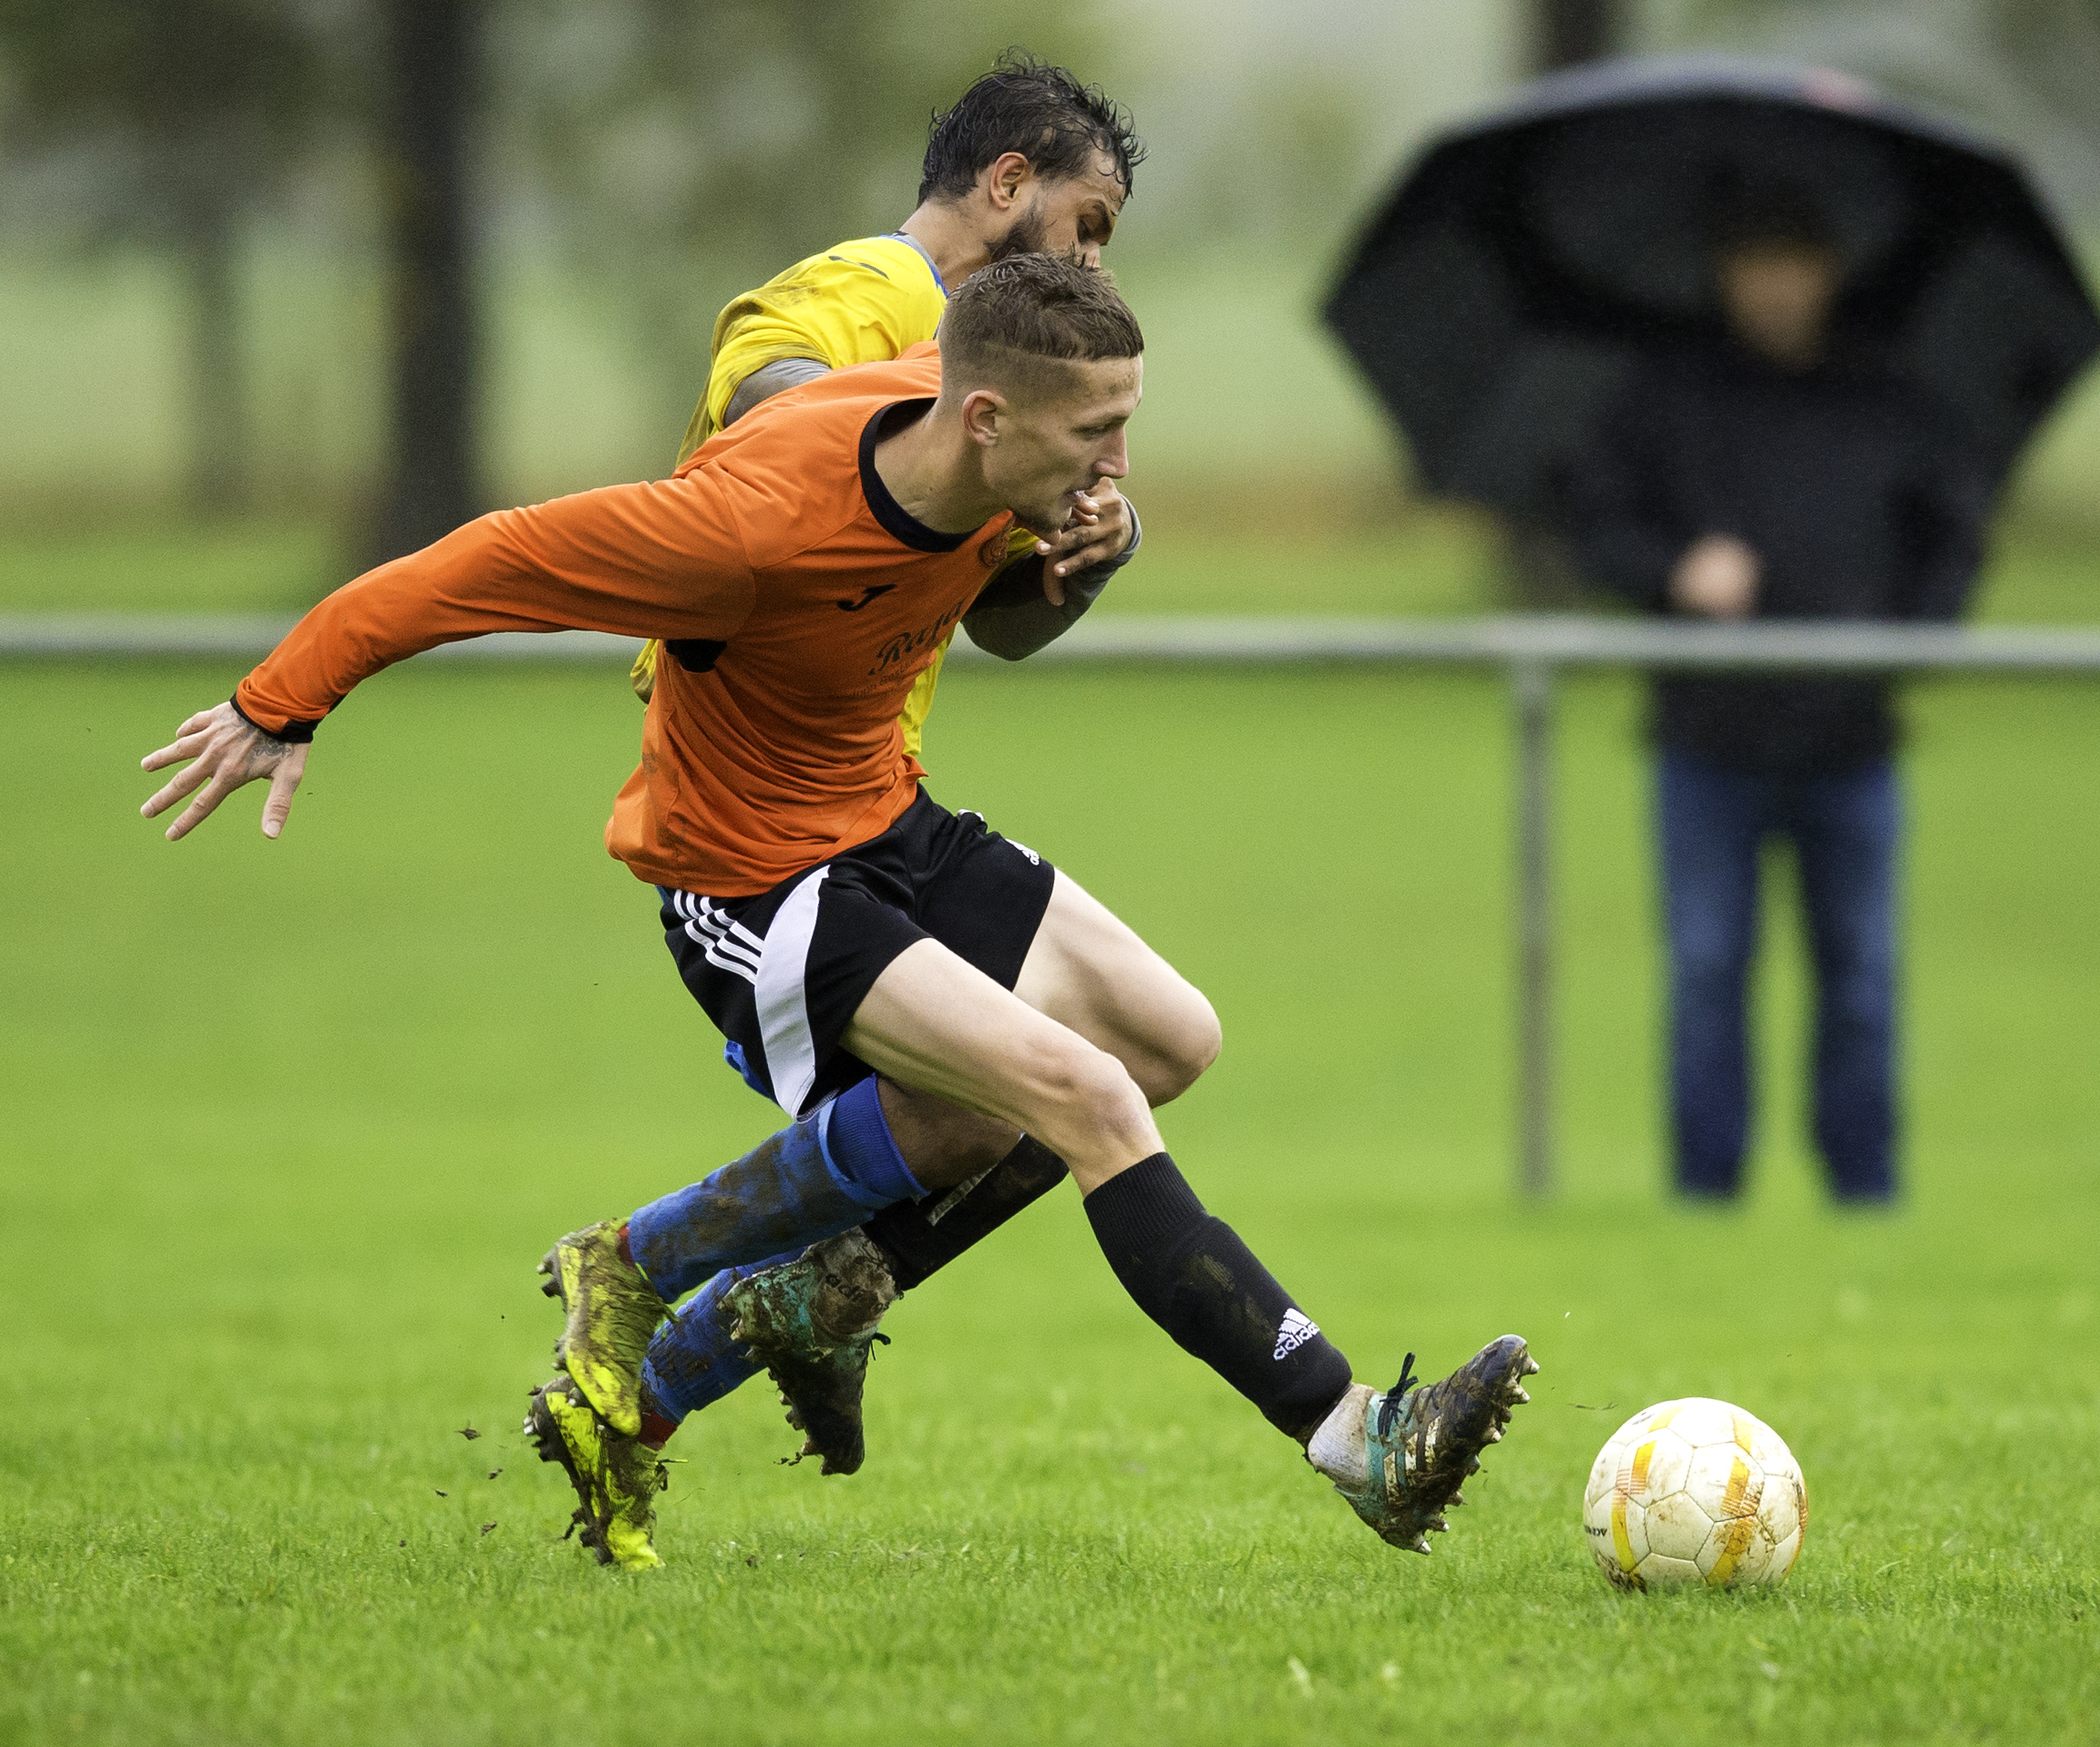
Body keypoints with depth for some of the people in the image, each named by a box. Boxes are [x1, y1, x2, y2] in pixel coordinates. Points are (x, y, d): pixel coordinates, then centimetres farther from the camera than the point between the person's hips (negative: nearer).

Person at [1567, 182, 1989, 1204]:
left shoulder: (1888, 411, 9)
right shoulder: (1669, 401, 7)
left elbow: (1956, 533, 16)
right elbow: (1598, 521, 7)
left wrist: (1912, 637, 0)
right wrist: (1676, 573, -12)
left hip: (1848, 736, 1)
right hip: (1710, 736, -1)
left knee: (1859, 966, 3)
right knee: (1707, 965, -1)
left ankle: (1864, 1183, 10)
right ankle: (1705, 1181, 5)